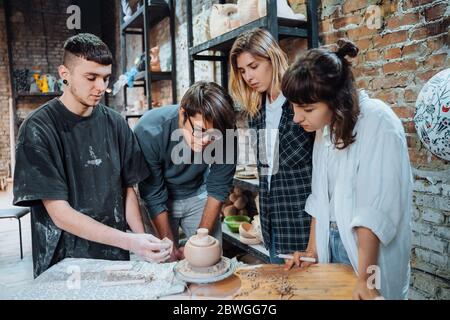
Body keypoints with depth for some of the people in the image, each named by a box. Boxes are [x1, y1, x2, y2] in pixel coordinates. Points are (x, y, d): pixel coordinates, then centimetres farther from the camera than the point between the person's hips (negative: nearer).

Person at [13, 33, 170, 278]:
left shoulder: (114, 123, -2)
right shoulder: (38, 129, -14)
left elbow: (128, 189, 3)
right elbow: (60, 214, -17)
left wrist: (143, 243, -11)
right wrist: (130, 241, -26)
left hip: (116, 257, 4)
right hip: (64, 262, -3)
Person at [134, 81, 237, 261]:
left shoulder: (225, 134, -26)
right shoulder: (149, 131, -32)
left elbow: (218, 190, -13)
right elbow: (154, 197, -22)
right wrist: (170, 246, -18)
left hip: (198, 196, 2)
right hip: (160, 199, -1)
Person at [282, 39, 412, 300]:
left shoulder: (378, 123, -20)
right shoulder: (325, 126, 1)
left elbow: (376, 209, -23)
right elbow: (321, 196, 4)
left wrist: (364, 278, -22)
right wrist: (312, 251, 3)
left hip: (370, 251, -6)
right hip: (332, 243, 6)